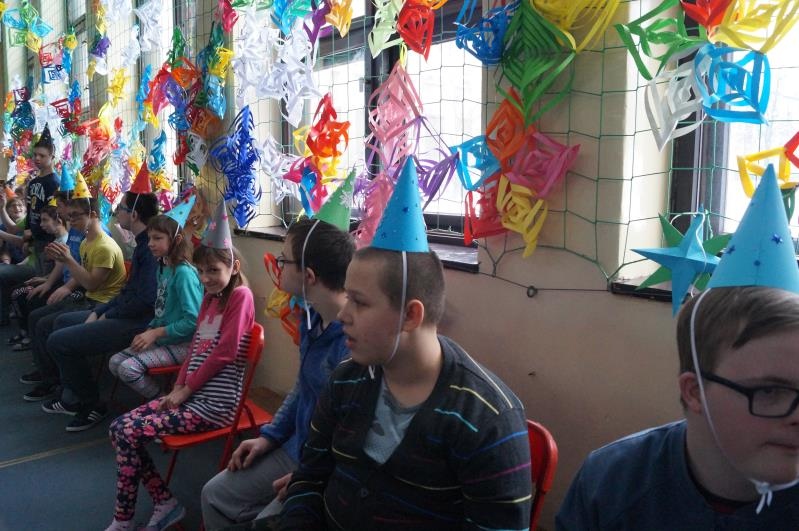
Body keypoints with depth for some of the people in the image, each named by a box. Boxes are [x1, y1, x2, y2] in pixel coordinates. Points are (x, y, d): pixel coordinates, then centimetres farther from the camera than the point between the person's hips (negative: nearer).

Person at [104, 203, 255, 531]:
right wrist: (177, 387, 4)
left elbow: (224, 353, -16)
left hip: (215, 402, -9)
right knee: (120, 428, 0)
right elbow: (195, 347, 16)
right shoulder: (210, 297, 15)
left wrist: (185, 390, -9)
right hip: (191, 394, 9)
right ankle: (165, 502, 6)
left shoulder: (240, 295, -12)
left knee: (129, 433, -13)